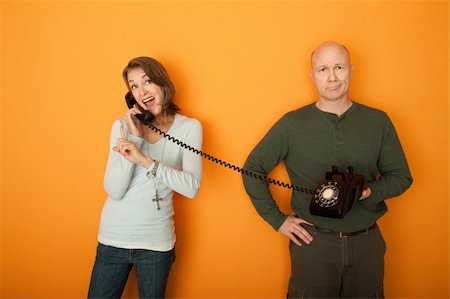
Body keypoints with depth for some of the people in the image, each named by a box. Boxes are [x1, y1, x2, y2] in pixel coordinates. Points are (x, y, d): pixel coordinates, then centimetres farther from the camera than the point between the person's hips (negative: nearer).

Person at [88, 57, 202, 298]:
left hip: (156, 242, -1)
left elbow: (192, 187, -17)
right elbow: (114, 190, -11)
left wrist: (146, 161, -27)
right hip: (113, 237, 1)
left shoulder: (189, 127, -4)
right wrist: (136, 137, -17)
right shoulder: (123, 126, -2)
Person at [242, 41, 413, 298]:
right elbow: (253, 169, 0)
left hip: (367, 242, 2)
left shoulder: (378, 122, -1)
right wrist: (277, 219, -4)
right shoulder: (292, 125, -6)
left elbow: (401, 176, 5)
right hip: (312, 241, -2)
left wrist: (369, 191, -15)